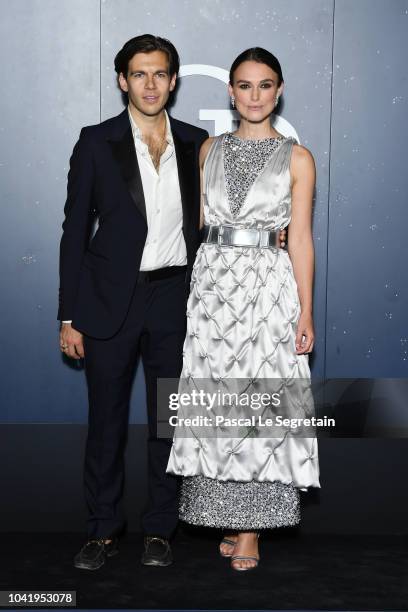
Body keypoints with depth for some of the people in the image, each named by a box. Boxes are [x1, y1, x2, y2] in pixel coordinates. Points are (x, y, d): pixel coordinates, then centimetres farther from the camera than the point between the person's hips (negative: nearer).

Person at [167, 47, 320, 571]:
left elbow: (300, 238, -1)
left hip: (268, 283, -3)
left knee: (260, 397, -3)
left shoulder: (297, 159, 2)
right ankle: (232, 518, 18)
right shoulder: (210, 149, 12)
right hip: (212, 281, 3)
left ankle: (251, 532, 7)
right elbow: (198, 219, 15)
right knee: (216, 399, 4)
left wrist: (306, 312, -6)